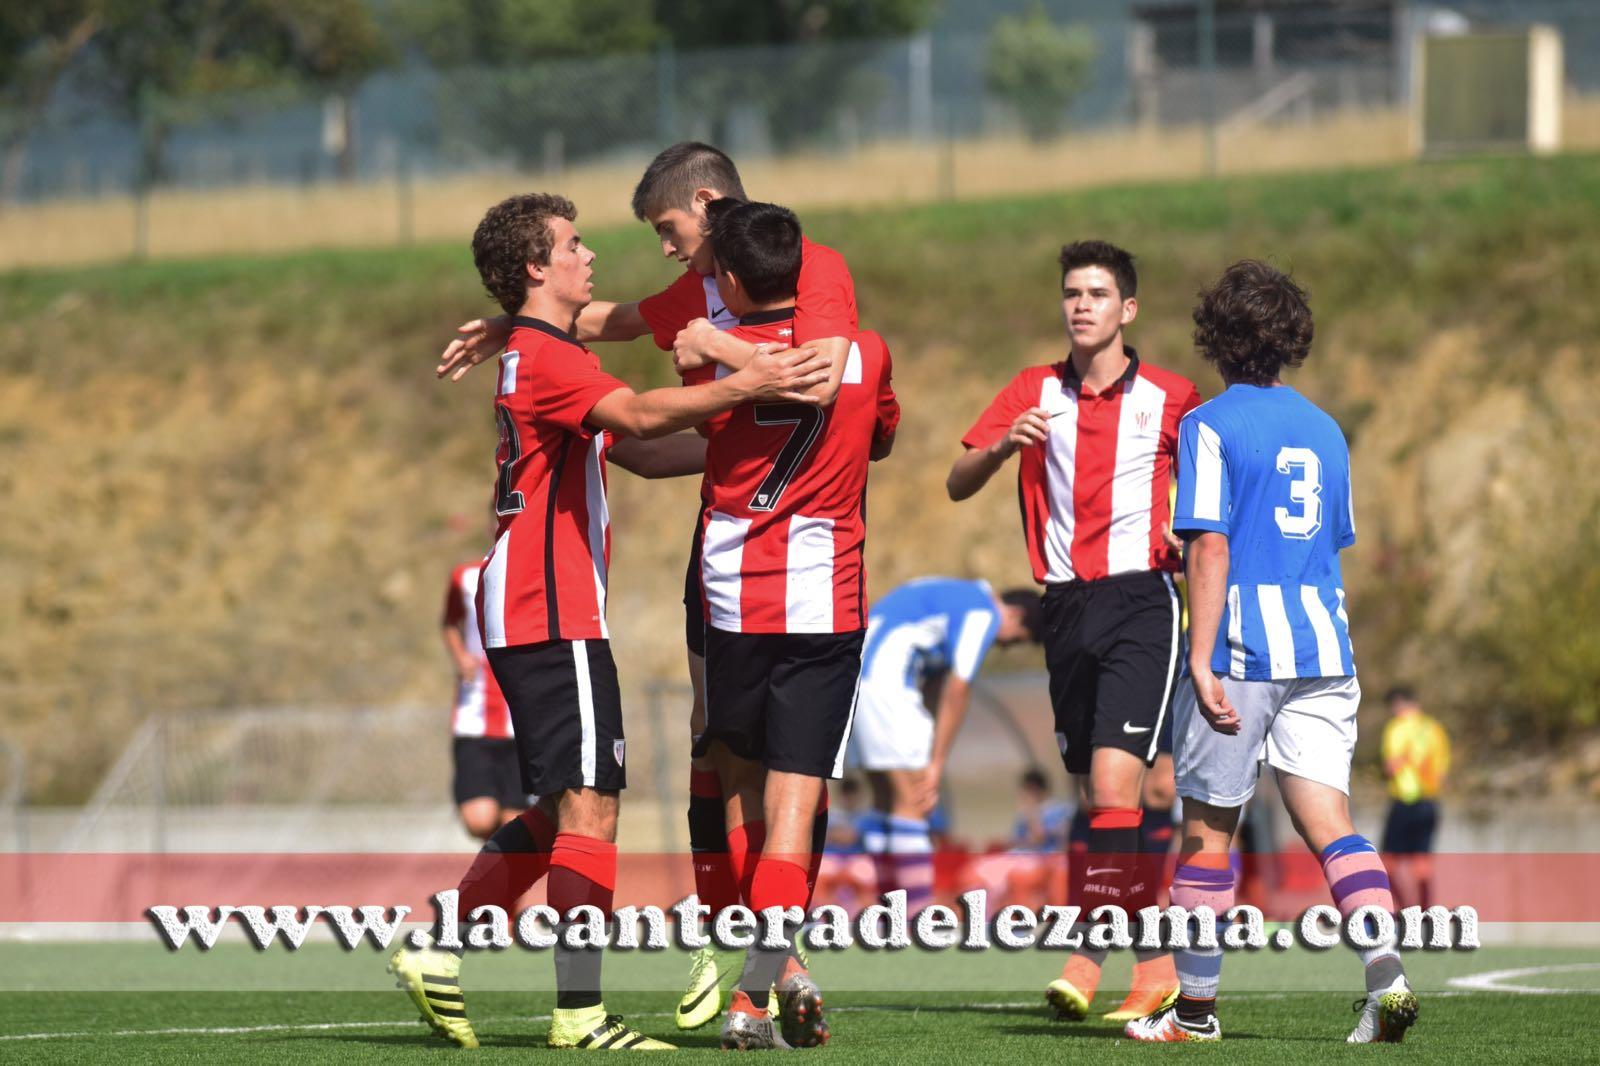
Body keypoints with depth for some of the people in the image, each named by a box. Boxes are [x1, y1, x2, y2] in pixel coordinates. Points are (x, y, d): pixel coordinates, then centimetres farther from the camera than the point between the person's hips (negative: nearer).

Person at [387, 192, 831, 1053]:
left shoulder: (541, 359, 22)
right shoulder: (544, 356, -11)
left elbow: (641, 453, 24)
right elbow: (637, 416, -28)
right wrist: (745, 387, -30)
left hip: (530, 615, 11)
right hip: (554, 615, -11)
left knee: (557, 811, 14)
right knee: (590, 801, -12)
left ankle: (436, 956, 15)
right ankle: (580, 1011, -15)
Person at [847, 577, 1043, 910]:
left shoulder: (953, 597, 26)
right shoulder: (984, 613, -5)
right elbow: (957, 692, -10)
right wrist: (936, 764, -8)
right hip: (883, 682, -10)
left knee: (888, 803, 14)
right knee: (913, 804, -10)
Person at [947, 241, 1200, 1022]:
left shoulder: (1169, 399, 2)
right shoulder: (1034, 394, 9)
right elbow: (958, 484, 5)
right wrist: (1004, 445, -15)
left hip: (1139, 600, -4)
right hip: (1067, 606, 4)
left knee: (1113, 788, -17)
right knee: (1096, 801, 7)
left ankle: (1088, 956, -15)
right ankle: (1154, 963, 16)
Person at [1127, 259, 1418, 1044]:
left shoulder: (1211, 426, -5)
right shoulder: (1324, 430, 14)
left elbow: (1210, 546, -13)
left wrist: (1203, 660, -15)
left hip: (1241, 648, -5)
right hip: (1322, 644, 5)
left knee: (1207, 830, 6)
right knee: (1328, 823, 0)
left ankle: (1195, 1009, 13)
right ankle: (1386, 972, -21)